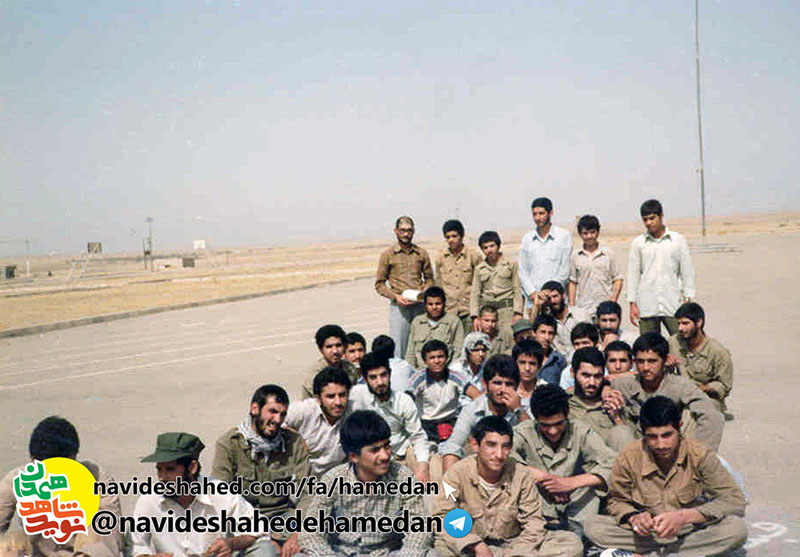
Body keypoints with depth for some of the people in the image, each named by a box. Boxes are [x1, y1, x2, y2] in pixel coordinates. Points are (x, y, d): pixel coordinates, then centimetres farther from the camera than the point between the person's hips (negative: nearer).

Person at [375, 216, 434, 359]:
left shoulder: (421, 253, 9)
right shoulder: (388, 254, 2)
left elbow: (429, 278, 18)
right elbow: (379, 284, 3)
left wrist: (423, 292, -3)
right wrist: (395, 296, -12)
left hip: (420, 306, 3)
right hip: (399, 307, -3)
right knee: (397, 350, -4)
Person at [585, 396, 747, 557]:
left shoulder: (699, 455, -13)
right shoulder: (629, 458, -9)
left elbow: (735, 500, -16)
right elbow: (616, 501, 4)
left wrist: (684, 516, -27)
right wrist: (633, 517, -21)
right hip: (647, 534, 1)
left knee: (737, 529, -31)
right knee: (593, 526, -23)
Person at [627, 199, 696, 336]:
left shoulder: (678, 240, 5)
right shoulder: (638, 243, 6)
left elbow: (687, 272, 8)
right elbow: (633, 275, 8)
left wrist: (687, 299, 1)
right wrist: (632, 304, 2)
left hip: (673, 305, 0)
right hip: (646, 307, 1)